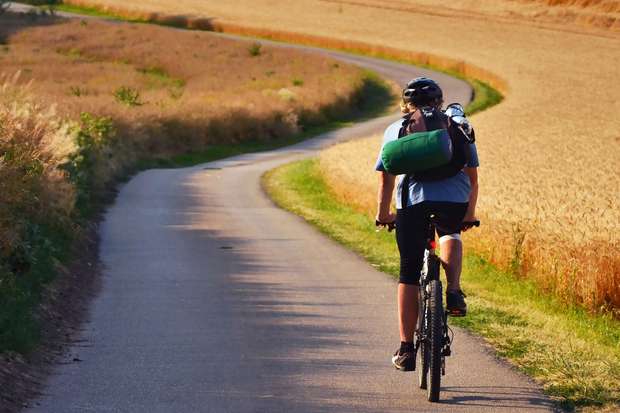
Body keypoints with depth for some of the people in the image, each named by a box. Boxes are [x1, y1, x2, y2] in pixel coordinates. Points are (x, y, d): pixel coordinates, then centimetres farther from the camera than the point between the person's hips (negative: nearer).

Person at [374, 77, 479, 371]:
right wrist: (470, 214, 34)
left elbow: (386, 178, 14)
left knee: (409, 274, 10)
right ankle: (454, 292, 11)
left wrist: (383, 214, 26)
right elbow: (472, 175, 23)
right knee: (450, 235, 35)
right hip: (455, 201, 1)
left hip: (413, 201, -1)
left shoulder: (396, 130, 19)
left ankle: (406, 349, 10)